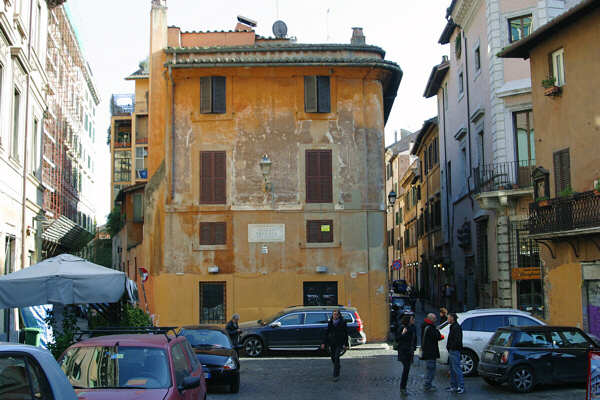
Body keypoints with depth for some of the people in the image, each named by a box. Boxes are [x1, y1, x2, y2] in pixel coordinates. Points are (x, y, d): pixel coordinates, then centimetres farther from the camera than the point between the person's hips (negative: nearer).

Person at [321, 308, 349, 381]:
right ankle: (338, 367, 42)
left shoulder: (343, 323, -2)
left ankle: (336, 375, -12)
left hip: (339, 343, -4)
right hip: (332, 343, 4)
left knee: (336, 357, -17)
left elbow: (346, 334, 2)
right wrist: (324, 343, 1)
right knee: (333, 358, 9)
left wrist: (346, 345, 2)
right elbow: (327, 333, 8)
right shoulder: (330, 322, 5)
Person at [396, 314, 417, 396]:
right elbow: (397, 339, -10)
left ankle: (403, 387, 14)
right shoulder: (402, 327, -10)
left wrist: (414, 350, 15)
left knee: (407, 368, 6)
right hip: (403, 351, -6)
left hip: (409, 351, 6)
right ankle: (403, 387, -7)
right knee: (406, 367, -14)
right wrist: (403, 333, -24)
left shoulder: (413, 328, 8)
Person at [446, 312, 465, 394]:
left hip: (454, 351, -11)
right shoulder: (453, 327, 19)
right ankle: (453, 386, 19)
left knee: (457, 369, -9)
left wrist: (452, 348, -17)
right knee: (452, 369, 13)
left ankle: (461, 387, -7)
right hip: (452, 351, 11)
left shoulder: (456, 327, -15)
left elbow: (457, 340, -23)